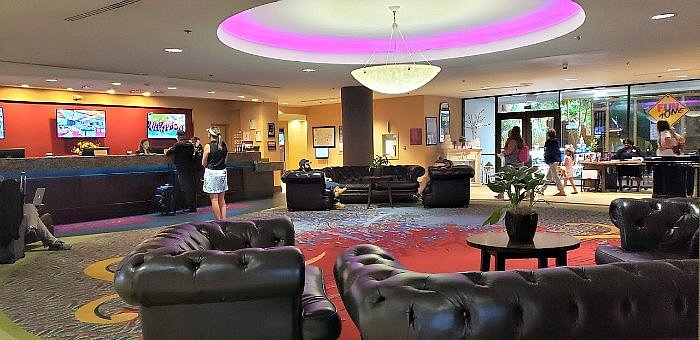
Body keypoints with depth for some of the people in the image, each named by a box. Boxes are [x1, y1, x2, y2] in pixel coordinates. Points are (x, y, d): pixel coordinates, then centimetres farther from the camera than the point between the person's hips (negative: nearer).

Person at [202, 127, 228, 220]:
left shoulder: (208, 146, -11)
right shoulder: (224, 145, 3)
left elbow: (204, 163, -4)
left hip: (211, 173, -5)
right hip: (222, 172, 5)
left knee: (214, 199, 1)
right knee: (222, 199, 12)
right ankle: (224, 220, 12)